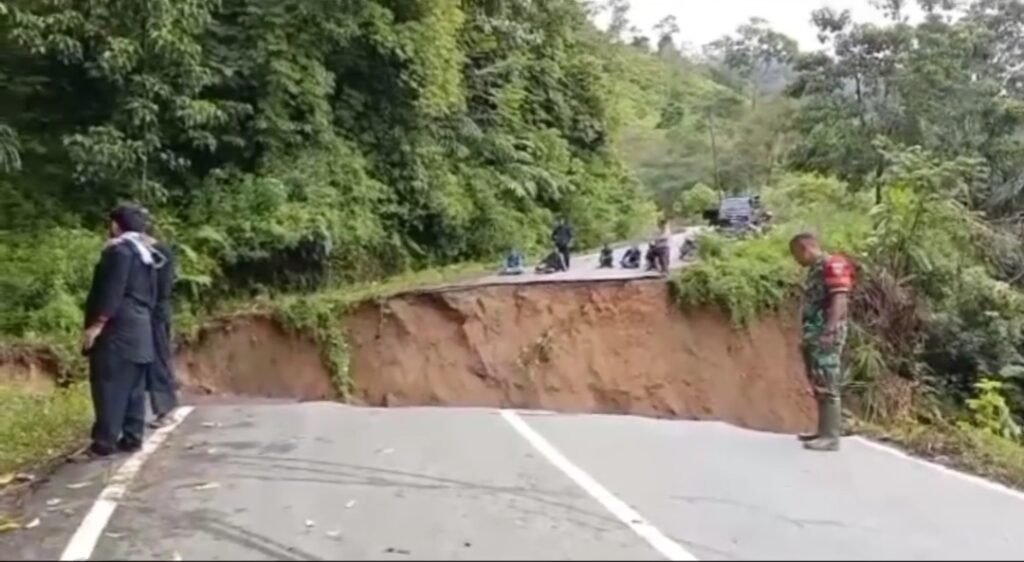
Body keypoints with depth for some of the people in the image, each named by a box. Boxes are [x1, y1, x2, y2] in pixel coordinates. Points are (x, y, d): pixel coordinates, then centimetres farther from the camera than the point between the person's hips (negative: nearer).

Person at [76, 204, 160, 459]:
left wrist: (96, 325, -18)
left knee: (109, 385, -8)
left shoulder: (118, 250, -10)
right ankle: (132, 437, 10)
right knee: (134, 386, 9)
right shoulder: (145, 253, 17)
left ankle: (104, 442, -8)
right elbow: (152, 295, 18)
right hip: (139, 328, 9)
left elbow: (111, 292, -18)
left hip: (117, 328, -9)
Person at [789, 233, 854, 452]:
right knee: (819, 386, 13)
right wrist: (806, 337, 23)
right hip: (814, 337, 10)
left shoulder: (832, 265, -10)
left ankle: (832, 437, -7)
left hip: (826, 337, -10)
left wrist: (830, 331, -27)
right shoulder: (815, 270, 19)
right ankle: (824, 431, 21)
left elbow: (840, 300, -20)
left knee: (828, 386, -9)